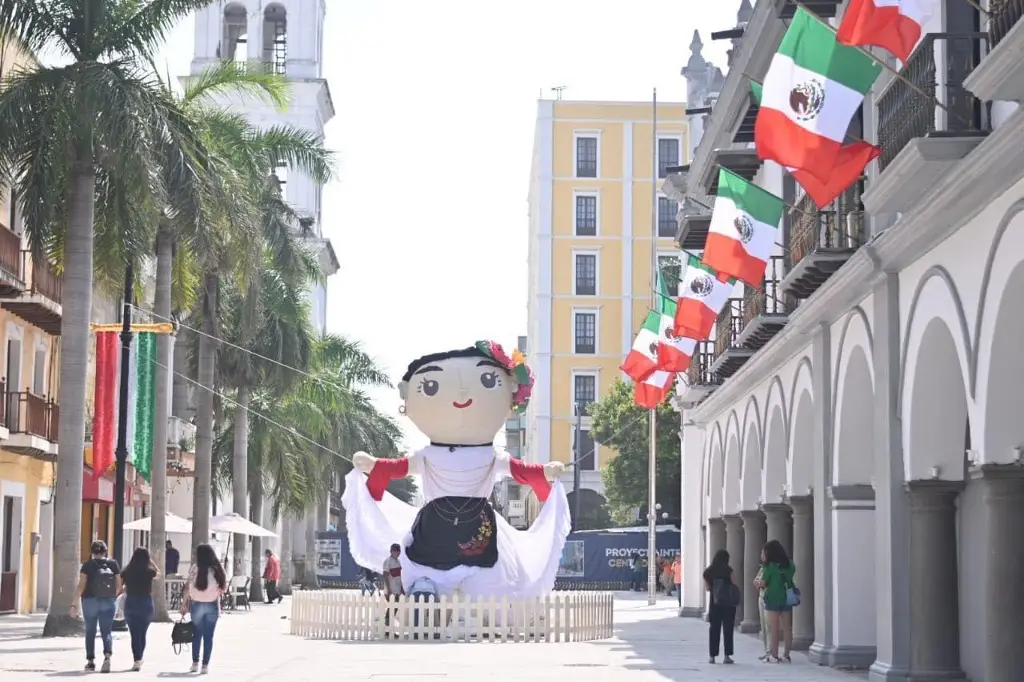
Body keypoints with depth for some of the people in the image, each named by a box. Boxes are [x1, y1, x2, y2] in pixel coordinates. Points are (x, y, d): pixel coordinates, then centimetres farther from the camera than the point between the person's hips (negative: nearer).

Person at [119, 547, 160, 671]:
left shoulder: (126, 571, -3)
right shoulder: (149, 571, -3)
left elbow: (120, 588, -2)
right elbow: (158, 574, 19)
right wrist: (151, 561, 18)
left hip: (131, 604, 0)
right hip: (146, 603, 0)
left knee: (134, 634, 2)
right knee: (142, 633, 16)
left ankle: (137, 661, -7)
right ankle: (139, 659, 26)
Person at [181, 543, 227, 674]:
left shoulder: (195, 568, -8)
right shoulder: (218, 569, -3)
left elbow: (188, 587, -8)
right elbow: (224, 587, -2)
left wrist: (184, 603, -1)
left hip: (196, 604, -1)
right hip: (212, 605, 1)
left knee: (197, 635, 13)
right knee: (208, 636, 4)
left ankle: (195, 663, 15)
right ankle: (205, 665, 2)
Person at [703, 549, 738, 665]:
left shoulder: (708, 572, 1)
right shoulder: (728, 570, -8)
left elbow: (707, 588, 5)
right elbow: (734, 584, -10)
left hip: (714, 602, 3)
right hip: (728, 602, -3)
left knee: (714, 629, 9)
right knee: (728, 628, 3)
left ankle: (712, 655, 8)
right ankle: (727, 655, 0)